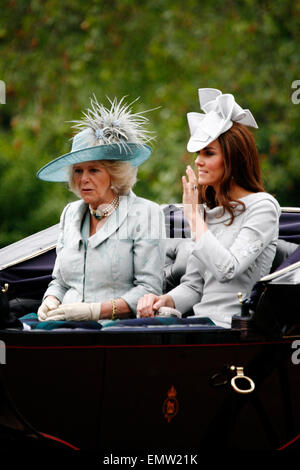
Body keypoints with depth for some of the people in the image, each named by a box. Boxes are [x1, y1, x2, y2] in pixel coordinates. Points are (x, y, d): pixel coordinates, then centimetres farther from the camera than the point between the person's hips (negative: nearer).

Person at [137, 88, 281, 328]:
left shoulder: (262, 207, -5)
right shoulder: (209, 210, 18)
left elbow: (227, 269, -19)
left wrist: (194, 216, -9)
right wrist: (164, 300, -3)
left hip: (233, 327, -7)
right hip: (201, 322, 7)